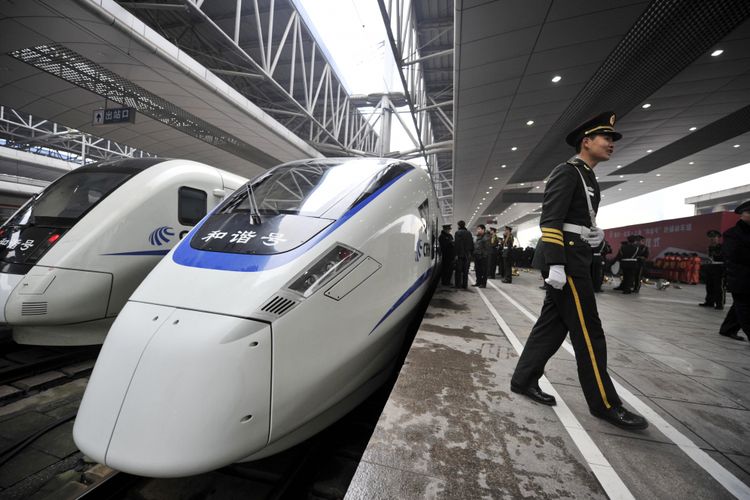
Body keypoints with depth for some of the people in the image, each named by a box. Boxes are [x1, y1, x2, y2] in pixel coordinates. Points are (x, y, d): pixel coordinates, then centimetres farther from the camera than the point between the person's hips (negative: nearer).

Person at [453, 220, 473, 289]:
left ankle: (458, 284, 3)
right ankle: (464, 285, 10)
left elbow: (456, 244, -15)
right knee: (465, 271, 8)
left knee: (458, 270, 2)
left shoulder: (458, 232, -7)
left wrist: (456, 254, -14)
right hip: (467, 255, 4)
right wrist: (471, 254, 13)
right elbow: (472, 244, 10)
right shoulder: (469, 233, 10)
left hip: (460, 254, -4)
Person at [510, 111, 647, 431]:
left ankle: (523, 380, 20)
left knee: (552, 325, 10)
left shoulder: (587, 179, 23)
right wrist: (555, 265, -24)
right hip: (566, 262, -10)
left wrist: (594, 233, 11)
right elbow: (550, 220, -19)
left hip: (575, 260, 10)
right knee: (588, 331, -3)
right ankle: (604, 403, 11)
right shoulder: (566, 172, -8)